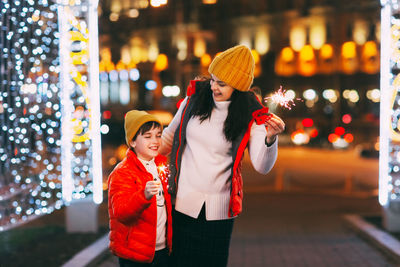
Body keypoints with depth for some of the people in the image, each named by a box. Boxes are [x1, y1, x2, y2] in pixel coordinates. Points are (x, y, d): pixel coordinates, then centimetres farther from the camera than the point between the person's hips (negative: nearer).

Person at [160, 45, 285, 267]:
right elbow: (170, 136, 16)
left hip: (219, 209, -2)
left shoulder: (250, 116, -8)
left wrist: (270, 139, -32)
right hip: (183, 201, 2)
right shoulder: (194, 97, -1)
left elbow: (262, 166, -14)